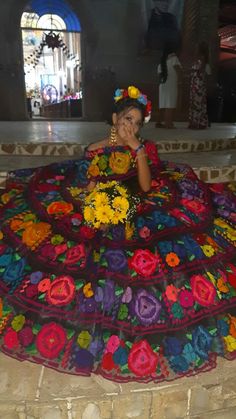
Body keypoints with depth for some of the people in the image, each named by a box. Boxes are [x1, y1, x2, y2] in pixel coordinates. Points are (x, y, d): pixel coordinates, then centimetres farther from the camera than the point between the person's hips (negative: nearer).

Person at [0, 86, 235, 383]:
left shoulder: (146, 148, 3)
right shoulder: (95, 150, 1)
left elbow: (146, 186, -10)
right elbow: (87, 190, 4)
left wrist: (137, 148, -15)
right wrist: (97, 207, -16)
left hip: (138, 214, 0)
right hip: (99, 214, 1)